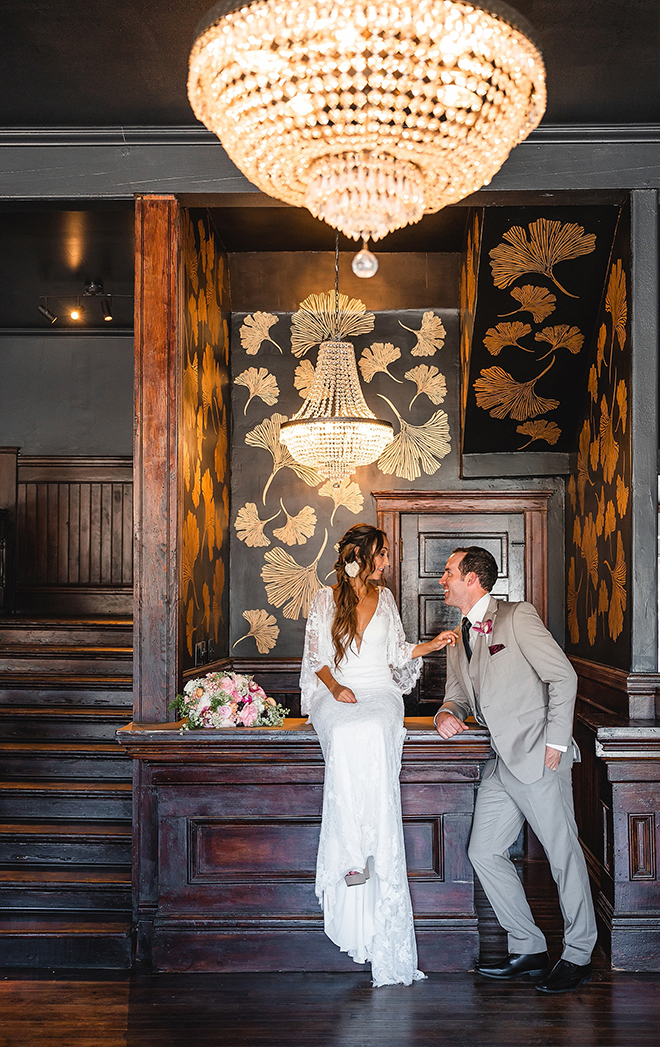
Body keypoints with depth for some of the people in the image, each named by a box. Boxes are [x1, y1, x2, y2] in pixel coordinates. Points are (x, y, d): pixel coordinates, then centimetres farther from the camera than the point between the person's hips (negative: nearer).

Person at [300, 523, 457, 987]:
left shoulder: (385, 597, 15)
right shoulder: (325, 600, 6)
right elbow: (316, 657, 6)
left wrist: (432, 644, 9)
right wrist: (336, 687, -11)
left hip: (380, 692, 2)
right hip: (336, 693, -2)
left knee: (373, 737, -34)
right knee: (346, 739, -37)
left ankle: (361, 851, -29)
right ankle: (355, 851, -31)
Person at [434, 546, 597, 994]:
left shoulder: (518, 617, -7)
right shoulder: (458, 641, 16)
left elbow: (564, 677, -10)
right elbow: (457, 695, 21)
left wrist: (555, 742, -14)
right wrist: (447, 714, -3)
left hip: (538, 756, -8)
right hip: (501, 763, 8)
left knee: (564, 854, 0)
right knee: (485, 853, 6)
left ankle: (579, 955, 14)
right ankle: (528, 949, 18)